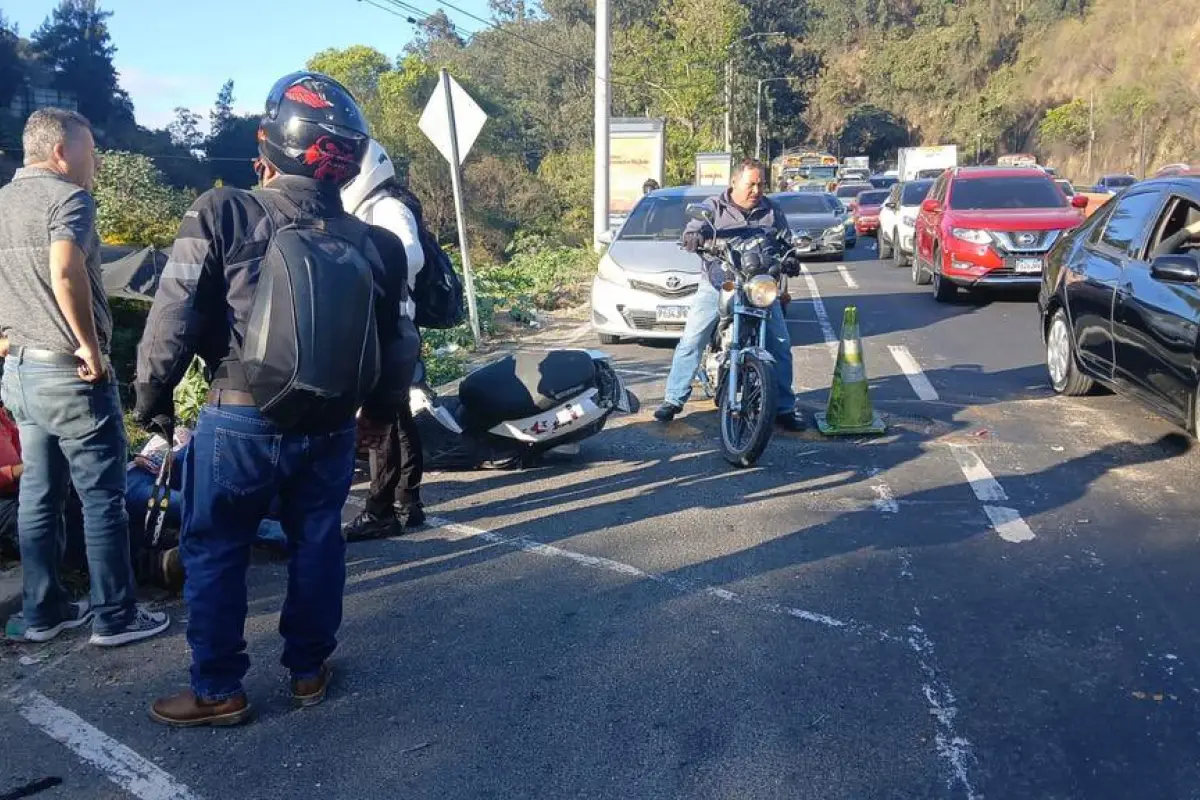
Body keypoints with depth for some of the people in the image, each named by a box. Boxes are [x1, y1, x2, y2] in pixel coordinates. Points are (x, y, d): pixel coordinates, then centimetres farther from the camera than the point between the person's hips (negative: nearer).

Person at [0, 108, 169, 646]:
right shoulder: (67, 197, -13)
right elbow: (65, 272, -30)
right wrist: (91, 346, -21)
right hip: (69, 372, -8)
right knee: (103, 498, 1)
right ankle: (115, 616, 8)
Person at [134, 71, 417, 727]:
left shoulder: (223, 215, -12)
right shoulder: (374, 244, 1)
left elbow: (175, 317, -12)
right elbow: (396, 342, 8)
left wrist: (152, 397, 4)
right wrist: (381, 411, 25)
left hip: (241, 421, -4)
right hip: (331, 427, 4)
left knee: (213, 552, 11)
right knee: (317, 545, 19)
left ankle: (218, 691, 20)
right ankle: (309, 669, 31)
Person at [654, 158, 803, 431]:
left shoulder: (772, 212, 9)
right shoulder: (714, 207, 2)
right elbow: (690, 232, -5)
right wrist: (696, 237, -28)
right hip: (717, 285, -1)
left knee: (780, 345, -4)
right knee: (691, 341, -5)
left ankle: (784, 408, 6)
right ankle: (673, 399, 7)